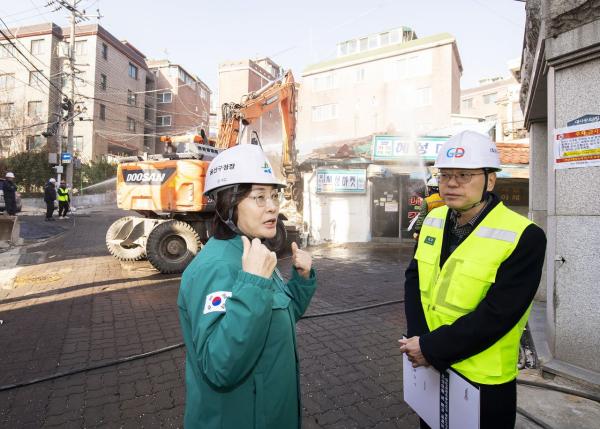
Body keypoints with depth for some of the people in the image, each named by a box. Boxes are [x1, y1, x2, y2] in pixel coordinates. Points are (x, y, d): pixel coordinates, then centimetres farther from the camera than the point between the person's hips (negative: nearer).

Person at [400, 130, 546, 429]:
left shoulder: (524, 236, -21)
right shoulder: (433, 220, -2)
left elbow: (497, 315, -25)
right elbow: (414, 278, -2)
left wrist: (430, 348, -20)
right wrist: (418, 340, -14)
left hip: (483, 381, -5)